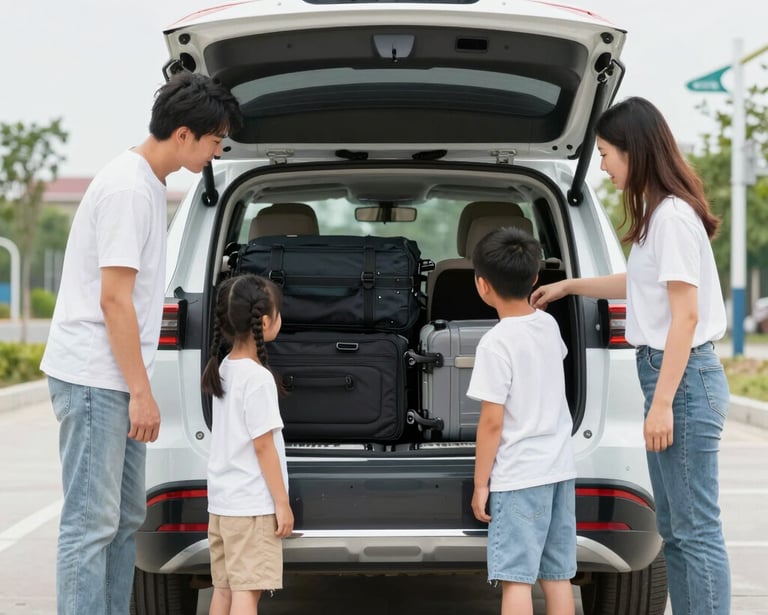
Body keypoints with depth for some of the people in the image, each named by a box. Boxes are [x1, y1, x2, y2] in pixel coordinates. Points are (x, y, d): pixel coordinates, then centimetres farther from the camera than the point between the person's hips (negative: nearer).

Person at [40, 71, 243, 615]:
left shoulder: (148, 184, 14)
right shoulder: (129, 188, -16)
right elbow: (114, 299, -20)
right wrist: (141, 391, -18)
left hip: (117, 384, 10)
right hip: (94, 379, -10)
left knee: (125, 519, 14)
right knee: (92, 523, -9)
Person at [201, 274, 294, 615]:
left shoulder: (224, 368, 9)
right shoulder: (258, 378, -16)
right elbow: (263, 445, -16)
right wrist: (282, 503, -11)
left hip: (221, 499, 8)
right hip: (251, 503, -8)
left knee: (224, 587, 13)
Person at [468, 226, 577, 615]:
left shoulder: (496, 343, -15)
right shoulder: (548, 326, 7)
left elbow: (492, 423, -14)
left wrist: (480, 484, -6)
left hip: (518, 476, -7)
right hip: (560, 468, 8)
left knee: (516, 579, -7)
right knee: (557, 576, 10)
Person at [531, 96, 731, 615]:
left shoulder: (673, 216, -17)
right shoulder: (656, 213, 13)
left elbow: (686, 313, -20)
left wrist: (662, 402, -20)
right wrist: (569, 286, 32)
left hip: (684, 378, -10)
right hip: (665, 373, 10)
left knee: (696, 530, -7)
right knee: (674, 531, 13)